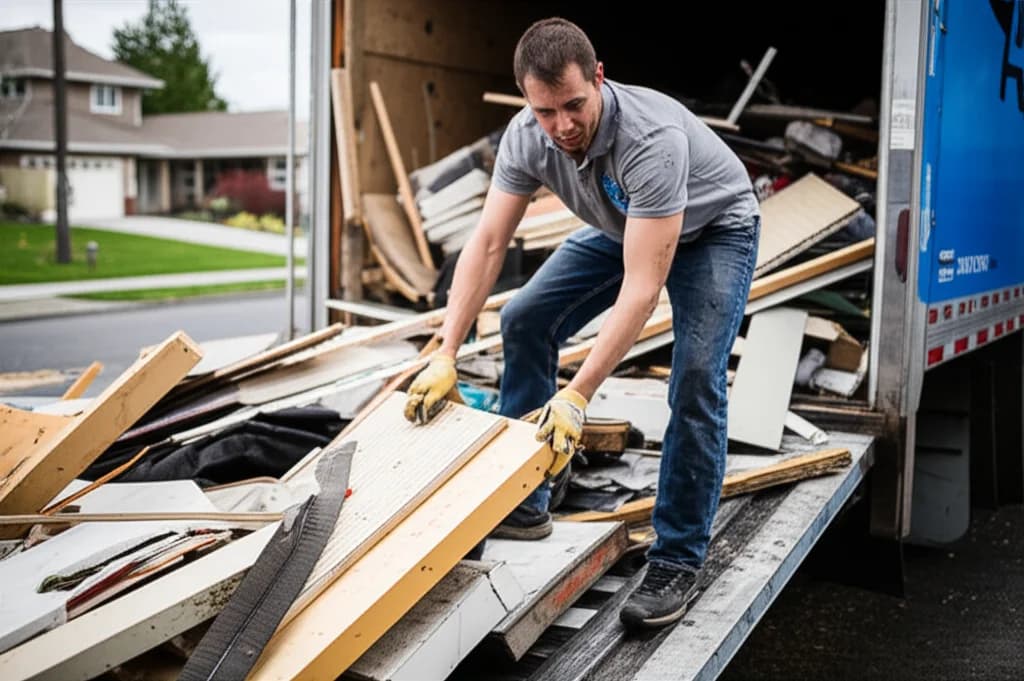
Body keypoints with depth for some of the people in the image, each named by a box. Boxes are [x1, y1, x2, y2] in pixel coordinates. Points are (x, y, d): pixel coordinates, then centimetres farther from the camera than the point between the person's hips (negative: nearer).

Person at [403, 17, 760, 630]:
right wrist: (445, 357, -29)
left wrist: (577, 396, -48)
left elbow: (642, 289, -44)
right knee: (526, 321, -3)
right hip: (622, 226, 6)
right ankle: (524, 505, 8)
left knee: (696, 381, -22)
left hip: (712, 229, -6)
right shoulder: (527, 137, -24)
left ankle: (678, 561, -7)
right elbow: (487, 245, -21)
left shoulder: (652, 140, -42)